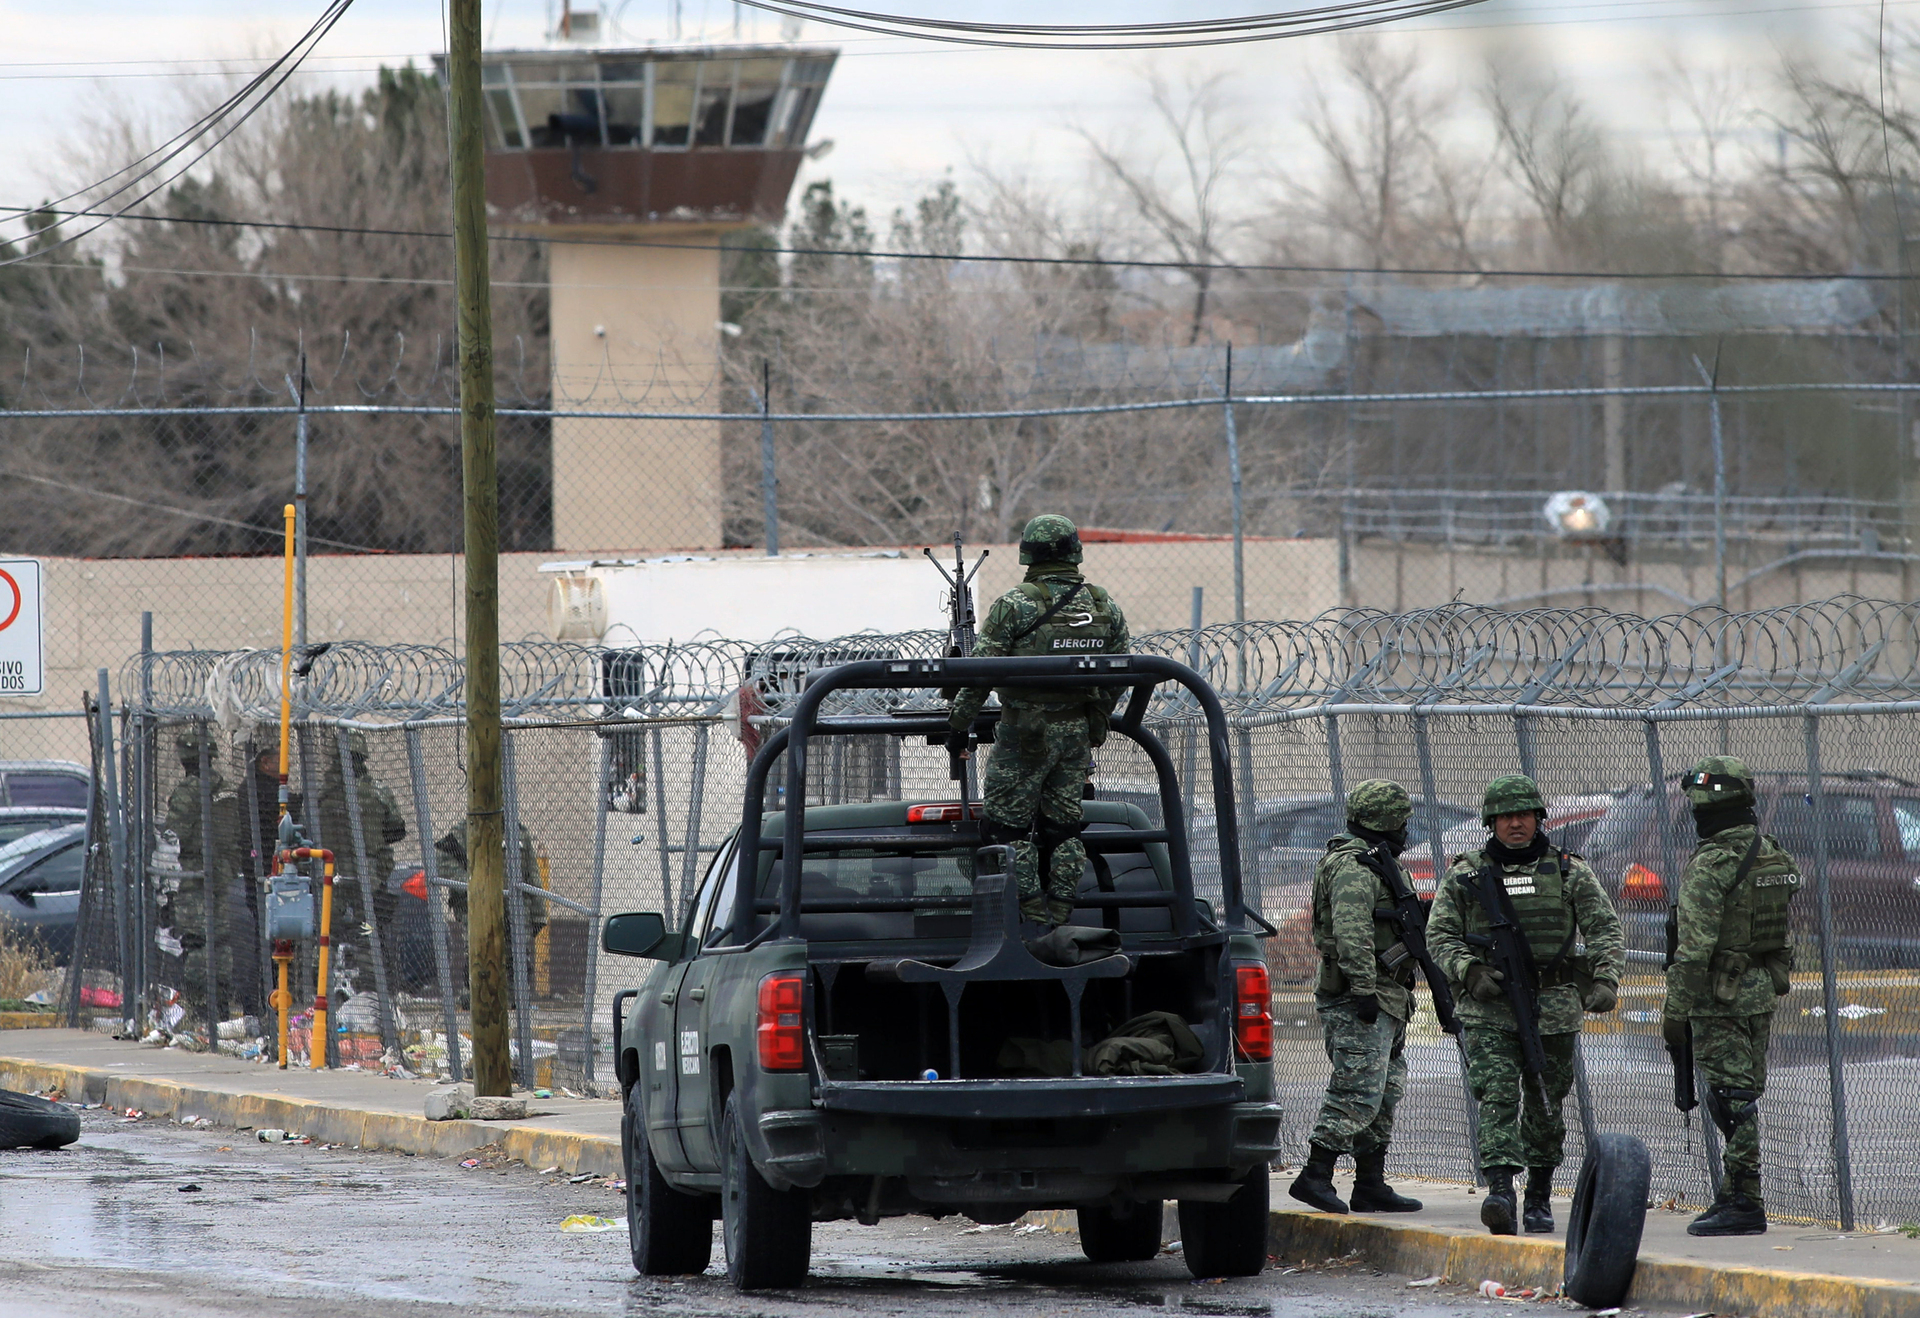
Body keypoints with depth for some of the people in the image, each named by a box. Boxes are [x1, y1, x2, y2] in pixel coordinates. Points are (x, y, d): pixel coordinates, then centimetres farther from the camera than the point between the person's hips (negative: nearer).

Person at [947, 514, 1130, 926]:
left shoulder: (1014, 605, -11)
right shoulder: (1104, 606, 4)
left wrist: (960, 720, 2)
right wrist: (1096, 720, 24)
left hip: (1025, 731, -5)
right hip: (1079, 733, 5)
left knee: (1007, 822, 2)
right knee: (1063, 824, 13)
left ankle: (1029, 908, -3)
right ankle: (1061, 912, 12)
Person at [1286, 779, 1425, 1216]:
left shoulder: (1373, 864, 22)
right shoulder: (1354, 867, -13)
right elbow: (1351, 932, -24)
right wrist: (1364, 988, -28)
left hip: (1381, 1002, 11)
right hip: (1359, 1001, -11)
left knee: (1385, 1093, 11)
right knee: (1359, 1091, -14)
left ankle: (1371, 1184, 14)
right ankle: (1315, 1176, -15)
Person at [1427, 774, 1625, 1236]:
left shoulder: (1569, 872, 6)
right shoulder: (1465, 876, 6)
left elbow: (1606, 929, 5)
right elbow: (1439, 935, 6)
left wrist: (1606, 980, -12)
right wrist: (1469, 972, -13)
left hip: (1554, 1011, 1)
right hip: (1489, 1011, -1)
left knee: (1545, 1108, 8)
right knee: (1497, 1098, -16)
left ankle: (1540, 1198, 22)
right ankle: (1499, 1191, -27)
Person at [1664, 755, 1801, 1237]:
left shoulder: (1710, 866, -17)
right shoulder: (1775, 858, 9)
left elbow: (1694, 948, -19)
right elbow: (1788, 931, 15)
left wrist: (1676, 1010, -15)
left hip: (1720, 998, -8)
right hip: (1764, 992, 8)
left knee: (1732, 1099, -6)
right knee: (1745, 1095, 14)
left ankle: (1742, 1203, -7)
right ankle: (1739, 1194, 19)